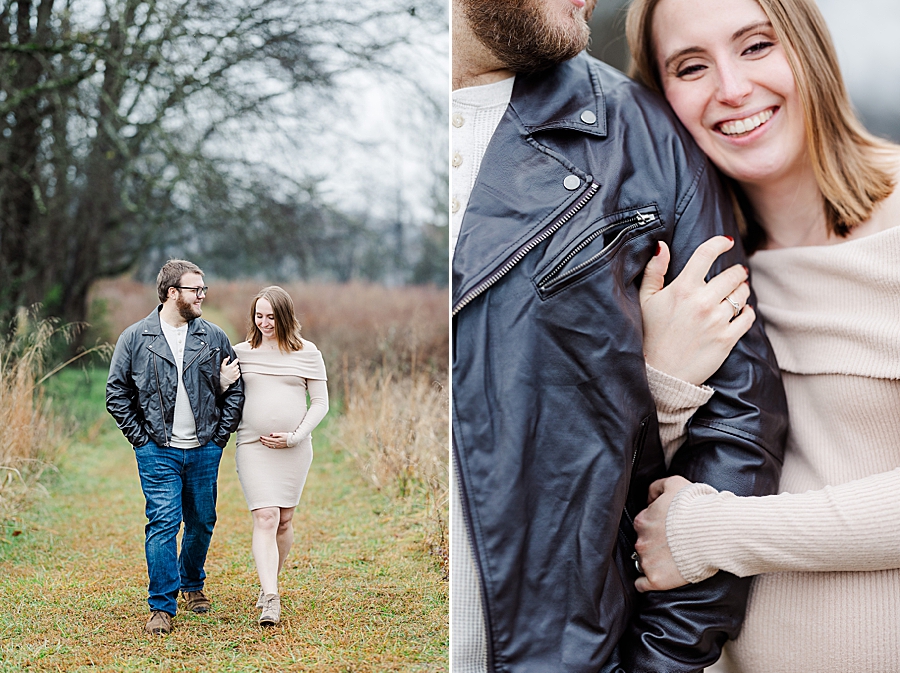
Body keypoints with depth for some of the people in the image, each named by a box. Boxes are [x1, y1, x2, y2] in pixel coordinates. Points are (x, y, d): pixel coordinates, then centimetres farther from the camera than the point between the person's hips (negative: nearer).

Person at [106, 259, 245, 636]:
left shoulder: (214, 338, 5)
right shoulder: (135, 338, -1)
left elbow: (234, 390, 10)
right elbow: (116, 392, 2)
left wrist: (220, 435, 3)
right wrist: (140, 437, -3)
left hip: (204, 450, 3)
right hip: (157, 451, -3)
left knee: (202, 523, 12)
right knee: (163, 523, -9)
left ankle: (192, 584, 36)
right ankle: (162, 606, -4)